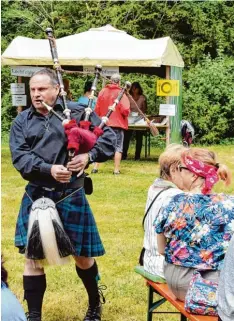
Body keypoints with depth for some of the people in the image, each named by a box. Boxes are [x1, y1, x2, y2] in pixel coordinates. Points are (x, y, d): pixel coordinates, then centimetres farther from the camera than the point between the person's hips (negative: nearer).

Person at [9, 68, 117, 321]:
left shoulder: (77, 112, 0)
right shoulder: (22, 121, 4)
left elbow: (109, 137, -1)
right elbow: (19, 157, -8)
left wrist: (89, 156, -18)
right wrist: (49, 169, -23)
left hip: (70, 195, -1)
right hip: (36, 196, 1)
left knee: (82, 255, 11)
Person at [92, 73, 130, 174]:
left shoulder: (102, 92, 1)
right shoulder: (121, 94, -12)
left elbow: (97, 108, 4)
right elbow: (125, 110, -18)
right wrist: (126, 114, 4)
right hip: (118, 124, -4)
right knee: (118, 147, 4)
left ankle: (95, 167, 10)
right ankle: (116, 169, 2)